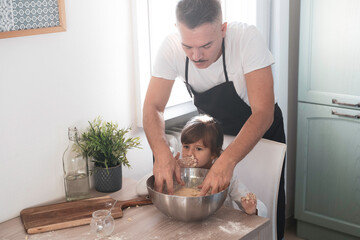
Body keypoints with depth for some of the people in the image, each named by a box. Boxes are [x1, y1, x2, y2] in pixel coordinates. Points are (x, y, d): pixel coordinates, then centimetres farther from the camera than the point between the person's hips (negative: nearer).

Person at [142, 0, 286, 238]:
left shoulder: (247, 38, -34)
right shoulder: (172, 48, -25)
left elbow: (263, 113, -37)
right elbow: (153, 107, -21)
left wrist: (228, 160, -51)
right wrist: (162, 152, -40)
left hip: (261, 129, -2)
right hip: (215, 132, 3)